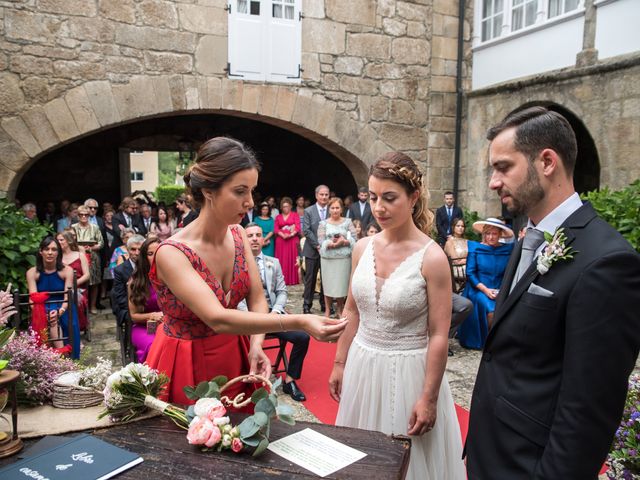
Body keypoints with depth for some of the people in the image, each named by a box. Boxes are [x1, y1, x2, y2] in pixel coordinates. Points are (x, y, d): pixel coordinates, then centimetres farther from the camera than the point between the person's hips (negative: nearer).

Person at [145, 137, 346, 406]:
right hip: (187, 366, -5)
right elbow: (218, 319, -35)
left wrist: (255, 346, -22)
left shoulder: (237, 235, -6)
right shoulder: (172, 254, -25)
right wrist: (299, 322, -42)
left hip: (236, 359, 5)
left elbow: (257, 298, -4)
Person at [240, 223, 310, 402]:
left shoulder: (274, 263, 15)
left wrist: (275, 311, -7)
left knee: (302, 337, -16)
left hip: (273, 313, 4)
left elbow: (282, 292, 12)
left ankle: (289, 381, 4)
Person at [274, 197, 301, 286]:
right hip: (281, 241, 2)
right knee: (282, 260, -1)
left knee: (292, 260, -3)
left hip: (293, 240, -2)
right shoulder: (278, 217, 16)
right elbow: (276, 229, 6)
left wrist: (291, 234, -17)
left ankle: (293, 280, -1)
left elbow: (298, 227, -2)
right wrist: (283, 235, -12)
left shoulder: (295, 215, 8)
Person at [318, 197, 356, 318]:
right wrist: (331, 244, -19)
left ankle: (339, 310, 21)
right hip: (328, 258, 0)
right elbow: (321, 241, -4)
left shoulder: (347, 222, 5)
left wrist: (344, 241, -17)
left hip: (344, 258, 0)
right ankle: (327, 310, 19)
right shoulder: (323, 223, 5)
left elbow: (354, 239, -1)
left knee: (342, 283, 5)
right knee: (328, 283, 5)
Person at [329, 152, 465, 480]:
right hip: (362, 365, 5)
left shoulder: (432, 258, -16)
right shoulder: (362, 248, -2)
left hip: (408, 370, -5)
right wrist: (339, 364, 10)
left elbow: (439, 335, -14)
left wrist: (429, 399, -12)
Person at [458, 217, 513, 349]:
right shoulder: (476, 248, 0)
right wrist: (486, 290, -11)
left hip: (500, 290, 2)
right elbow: (470, 273, -4)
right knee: (491, 311, -27)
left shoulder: (507, 249, 5)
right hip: (478, 289, -2)